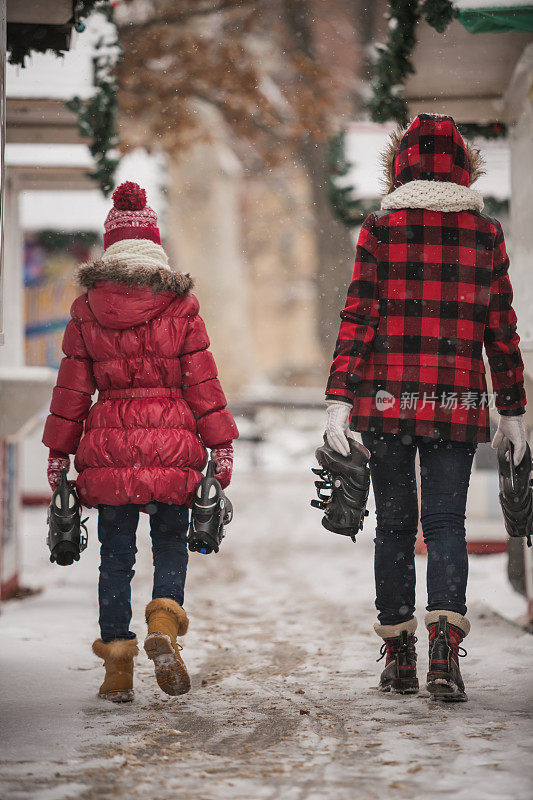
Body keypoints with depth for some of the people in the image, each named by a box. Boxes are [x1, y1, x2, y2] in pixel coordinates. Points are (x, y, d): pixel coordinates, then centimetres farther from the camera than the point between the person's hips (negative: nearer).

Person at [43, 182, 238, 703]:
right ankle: (164, 626, -13)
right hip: (172, 444, -1)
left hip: (108, 445, 1)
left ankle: (117, 665, 6)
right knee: (170, 546, 11)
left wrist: (59, 453, 14)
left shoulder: (86, 309, 4)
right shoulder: (180, 306, 1)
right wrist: (221, 446, 6)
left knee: (115, 556, 7)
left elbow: (72, 389, 7)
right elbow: (202, 382, 0)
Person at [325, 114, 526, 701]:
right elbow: (501, 328, 6)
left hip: (388, 398, 0)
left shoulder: (381, 228, 1)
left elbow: (358, 317, -5)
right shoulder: (485, 233, 5)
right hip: (458, 400, 0)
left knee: (394, 525, 9)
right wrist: (512, 409, 12)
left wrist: (339, 398, -5)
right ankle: (445, 644, -19)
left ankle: (399, 658, 14)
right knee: (446, 522, 2)